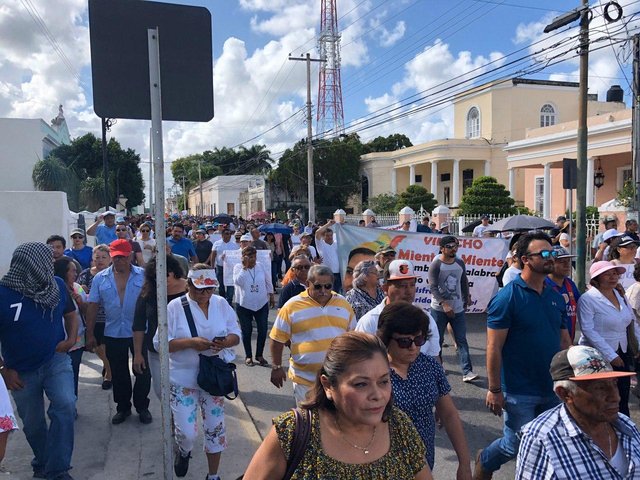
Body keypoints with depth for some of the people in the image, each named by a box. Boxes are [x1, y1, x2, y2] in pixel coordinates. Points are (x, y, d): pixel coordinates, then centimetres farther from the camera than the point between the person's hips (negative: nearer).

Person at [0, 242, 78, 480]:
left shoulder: (57, 285, -6)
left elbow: (70, 313, 11)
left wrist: (71, 338, -5)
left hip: (56, 360, 1)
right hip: (21, 370, -1)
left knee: (65, 406, -21)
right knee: (33, 424, 14)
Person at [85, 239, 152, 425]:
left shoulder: (143, 275, -5)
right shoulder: (100, 278, 2)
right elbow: (93, 306, 4)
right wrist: (90, 333, 2)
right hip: (113, 334, 2)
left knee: (143, 372, 8)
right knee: (118, 374, 14)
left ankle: (142, 406, 27)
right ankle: (123, 407, 32)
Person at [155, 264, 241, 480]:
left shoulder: (221, 304, 0)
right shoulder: (175, 307, -10)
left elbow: (236, 334, 4)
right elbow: (160, 342, -11)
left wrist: (225, 342, -18)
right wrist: (190, 342, -25)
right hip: (183, 378, -3)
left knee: (215, 428, 11)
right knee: (186, 432, -3)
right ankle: (184, 452, 36)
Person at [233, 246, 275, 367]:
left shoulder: (261, 267, 0)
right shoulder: (238, 267, -8)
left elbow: (268, 281, 11)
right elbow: (238, 282, -24)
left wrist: (271, 296, 13)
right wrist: (245, 266, -24)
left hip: (262, 304, 3)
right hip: (244, 305, -2)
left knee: (263, 330, 4)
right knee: (247, 331, 8)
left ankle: (259, 355, 22)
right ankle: (248, 356, 24)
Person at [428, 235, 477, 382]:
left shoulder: (460, 263, 5)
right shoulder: (436, 264, -11)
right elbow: (433, 287, -18)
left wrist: (466, 298, 20)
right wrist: (444, 304, -27)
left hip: (458, 309, 4)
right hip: (439, 308, -4)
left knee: (462, 340, -1)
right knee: (437, 340, 8)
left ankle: (467, 372, -2)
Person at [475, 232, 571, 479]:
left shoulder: (556, 297, 4)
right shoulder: (507, 297, -15)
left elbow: (564, 341, 12)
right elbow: (494, 348, -15)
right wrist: (494, 390, -15)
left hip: (553, 389, 6)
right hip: (520, 392, -6)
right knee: (516, 446, 5)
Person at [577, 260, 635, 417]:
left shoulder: (620, 294, 9)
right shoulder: (587, 299, -12)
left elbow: (632, 320, 15)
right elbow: (588, 330, -16)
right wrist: (610, 355, -17)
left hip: (621, 353, 6)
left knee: (623, 399, 10)